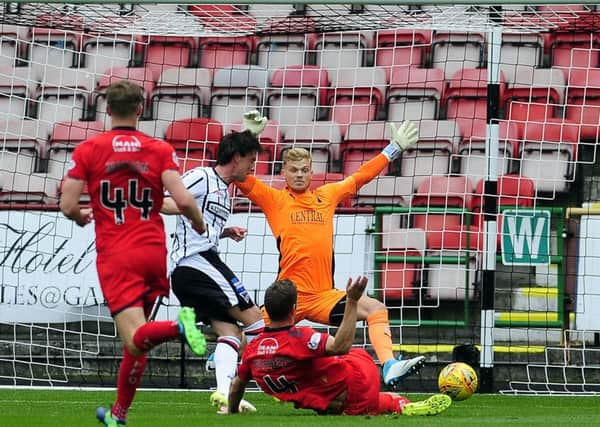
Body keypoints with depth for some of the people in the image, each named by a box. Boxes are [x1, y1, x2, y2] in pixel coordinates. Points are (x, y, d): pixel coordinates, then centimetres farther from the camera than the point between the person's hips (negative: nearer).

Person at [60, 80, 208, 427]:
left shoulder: (88, 150, 0)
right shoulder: (160, 150, 2)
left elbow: (68, 206, -3)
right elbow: (183, 201, -10)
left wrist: (82, 217, 20)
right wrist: (201, 227, 10)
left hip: (115, 256, -3)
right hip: (154, 252, 3)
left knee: (136, 339, -13)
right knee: (138, 338, 18)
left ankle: (179, 327, -43)